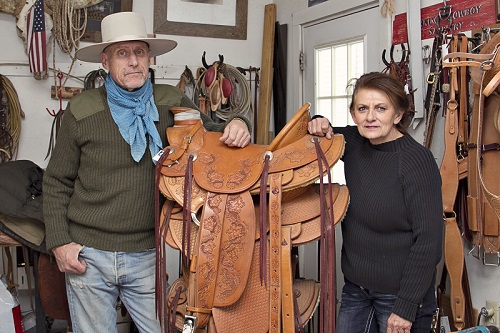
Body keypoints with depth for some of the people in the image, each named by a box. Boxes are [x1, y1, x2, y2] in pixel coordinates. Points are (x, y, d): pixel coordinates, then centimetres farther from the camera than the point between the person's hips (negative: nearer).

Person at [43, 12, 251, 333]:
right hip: (87, 255, 0)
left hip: (148, 254, 1)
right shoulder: (82, 110, -2)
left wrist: (236, 126, -17)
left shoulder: (172, 103, 1)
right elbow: (57, 182, 4)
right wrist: (59, 242, -3)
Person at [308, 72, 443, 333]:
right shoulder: (353, 143, -1)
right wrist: (319, 126, -4)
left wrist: (406, 307, -19)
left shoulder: (416, 159, -18)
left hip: (400, 293, -6)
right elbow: (325, 136, 21)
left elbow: (429, 238, -19)